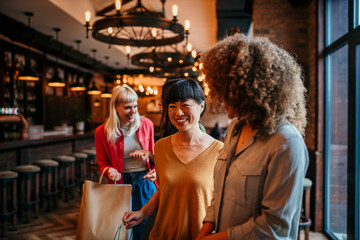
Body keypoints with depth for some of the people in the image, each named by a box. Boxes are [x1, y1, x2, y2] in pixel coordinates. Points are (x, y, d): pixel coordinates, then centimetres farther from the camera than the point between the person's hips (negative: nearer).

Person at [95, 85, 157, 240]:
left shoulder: (146, 124, -1)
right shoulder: (102, 132, -5)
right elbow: (102, 164, 5)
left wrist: (155, 171, -9)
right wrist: (109, 171, -17)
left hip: (146, 184, 1)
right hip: (121, 185, -1)